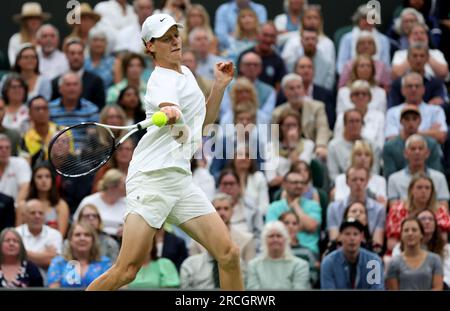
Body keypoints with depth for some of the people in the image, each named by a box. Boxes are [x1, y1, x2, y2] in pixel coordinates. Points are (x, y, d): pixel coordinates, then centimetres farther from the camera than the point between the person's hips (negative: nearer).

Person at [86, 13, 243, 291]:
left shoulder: (185, 73, 19)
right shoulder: (163, 81, -9)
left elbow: (204, 119, 32)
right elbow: (172, 112, -32)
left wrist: (220, 85, 18)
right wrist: (170, 114, -55)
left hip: (181, 180, 8)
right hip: (153, 178, -8)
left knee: (229, 255, -5)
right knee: (127, 271, -15)